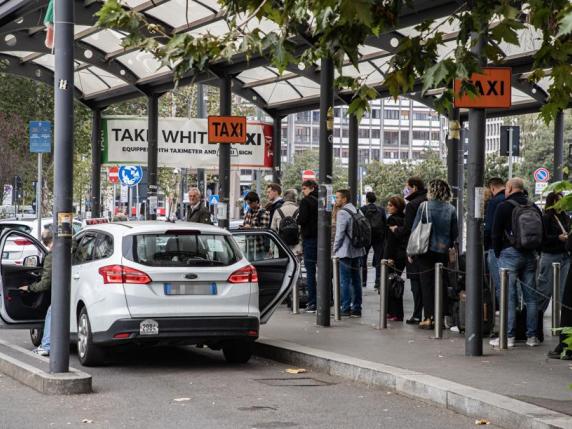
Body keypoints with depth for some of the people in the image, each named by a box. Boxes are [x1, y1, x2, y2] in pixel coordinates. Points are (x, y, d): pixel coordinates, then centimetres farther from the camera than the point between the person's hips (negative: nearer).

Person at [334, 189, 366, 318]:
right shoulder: (357, 211, 12)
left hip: (345, 252, -8)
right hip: (357, 251, 8)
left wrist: (335, 249, -7)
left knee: (345, 281, -4)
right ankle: (357, 308, 13)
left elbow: (340, 233, -16)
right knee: (356, 280, 10)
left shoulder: (343, 213, -13)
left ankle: (345, 308, -4)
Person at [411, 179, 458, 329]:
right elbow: (455, 232, 4)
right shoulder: (451, 209, 0)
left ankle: (428, 317, -1)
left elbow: (415, 229, -5)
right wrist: (450, 246, 15)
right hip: (444, 251, 3)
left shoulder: (424, 206, -8)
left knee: (427, 283, 2)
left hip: (426, 250, -3)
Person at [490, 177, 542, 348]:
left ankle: (509, 337, -6)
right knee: (531, 296, 8)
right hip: (530, 255, 5)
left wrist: (498, 254, 4)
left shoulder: (504, 207, -5)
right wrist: (534, 252, 17)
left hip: (510, 253, -5)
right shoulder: (534, 208, 10)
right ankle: (531, 336, 9)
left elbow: (496, 234, -6)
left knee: (509, 296, -4)